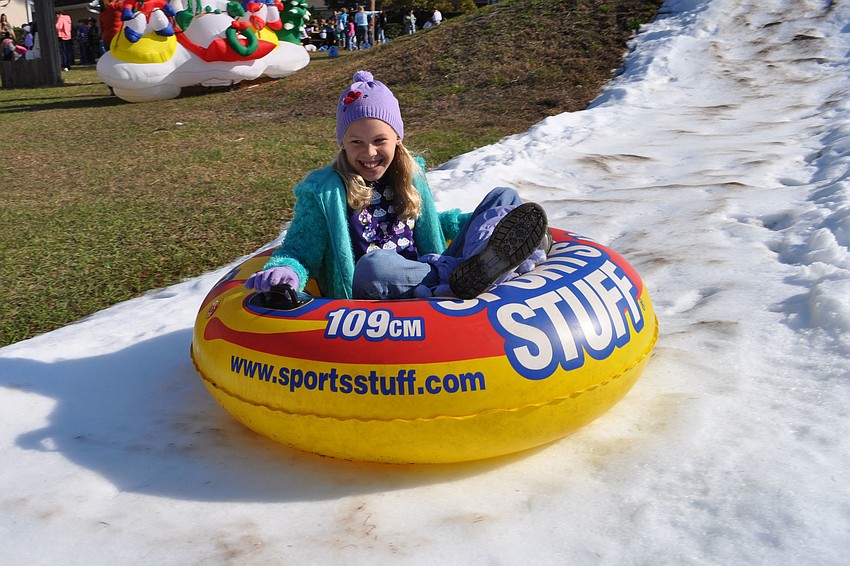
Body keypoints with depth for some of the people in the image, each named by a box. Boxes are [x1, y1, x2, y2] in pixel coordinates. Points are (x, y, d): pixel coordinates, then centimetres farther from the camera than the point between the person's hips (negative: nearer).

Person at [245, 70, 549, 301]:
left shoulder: (410, 176, 14)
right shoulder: (323, 192, -1)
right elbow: (300, 249, -2)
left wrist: (478, 222, 21)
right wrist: (284, 272, -26)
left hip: (431, 273, 6)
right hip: (371, 299, -5)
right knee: (372, 265, -44)